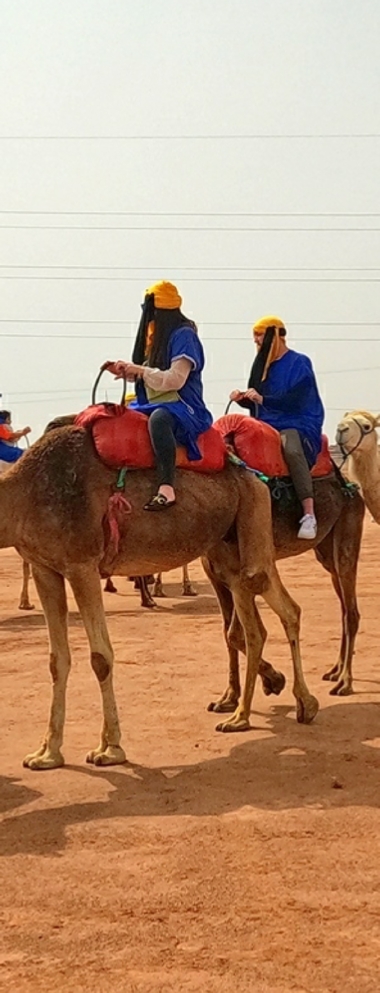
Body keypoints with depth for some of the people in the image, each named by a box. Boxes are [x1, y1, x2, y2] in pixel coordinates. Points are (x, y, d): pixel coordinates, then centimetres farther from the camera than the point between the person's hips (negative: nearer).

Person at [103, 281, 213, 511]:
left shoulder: (184, 335, -10)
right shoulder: (155, 334, 14)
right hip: (152, 405, 10)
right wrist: (126, 372, 6)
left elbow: (175, 379, -19)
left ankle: (167, 488, -50)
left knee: (159, 418, -40)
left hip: (180, 406, -10)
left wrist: (140, 370, -16)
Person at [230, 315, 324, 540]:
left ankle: (309, 515, -40)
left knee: (292, 449, -38)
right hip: (267, 426, 8)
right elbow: (256, 403, 20)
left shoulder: (299, 363, -5)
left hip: (297, 424, -8)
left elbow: (295, 400, -17)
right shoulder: (262, 364, 15)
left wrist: (262, 399, -26)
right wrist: (242, 398, -1)